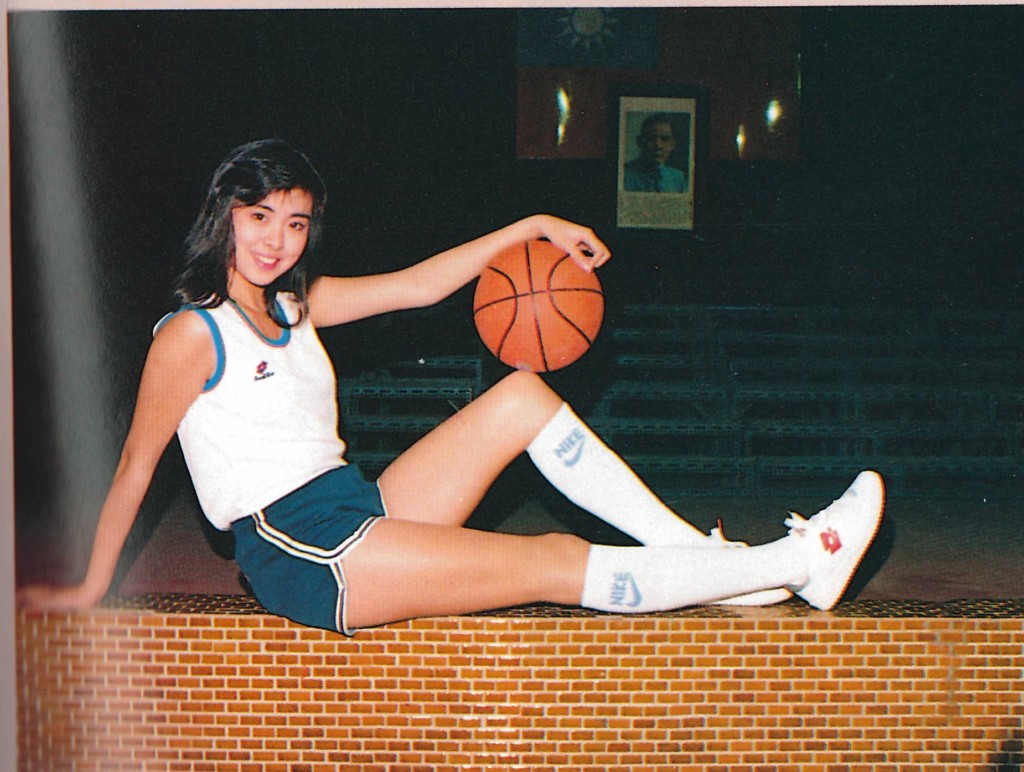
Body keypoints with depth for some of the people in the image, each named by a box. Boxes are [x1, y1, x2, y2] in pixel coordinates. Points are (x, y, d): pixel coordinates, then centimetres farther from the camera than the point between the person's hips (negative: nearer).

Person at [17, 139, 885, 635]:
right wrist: (91, 588, 2)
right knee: (556, 563, -14)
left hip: (361, 510, 9)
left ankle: (703, 554, -5)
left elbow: (418, 284, 14)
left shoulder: (294, 304, 14)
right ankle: (801, 561, -13)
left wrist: (534, 227, 12)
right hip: (304, 557, -9)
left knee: (521, 394, -4)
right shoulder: (192, 334, -7)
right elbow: (136, 465, -3)